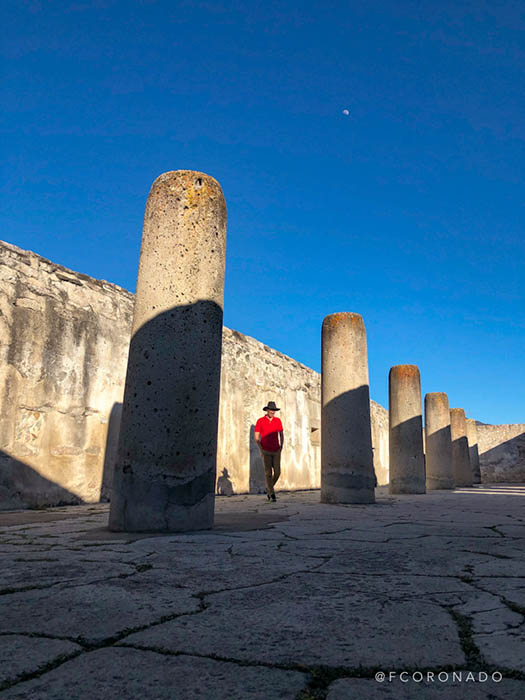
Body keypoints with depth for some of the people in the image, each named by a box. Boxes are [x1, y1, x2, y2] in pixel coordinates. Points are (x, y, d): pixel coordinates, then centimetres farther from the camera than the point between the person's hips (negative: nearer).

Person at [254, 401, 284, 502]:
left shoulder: (278, 420, 4)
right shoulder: (260, 421, -4)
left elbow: (281, 435, 10)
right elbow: (256, 437, -2)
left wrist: (281, 447, -1)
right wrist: (261, 449, -11)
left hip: (276, 451, 3)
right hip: (266, 451, -3)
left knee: (277, 472, -3)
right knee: (268, 473, -8)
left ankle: (268, 488, 23)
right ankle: (272, 494, -1)